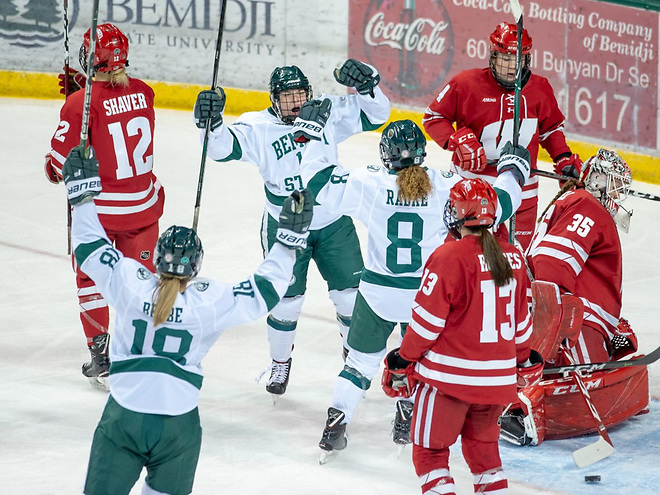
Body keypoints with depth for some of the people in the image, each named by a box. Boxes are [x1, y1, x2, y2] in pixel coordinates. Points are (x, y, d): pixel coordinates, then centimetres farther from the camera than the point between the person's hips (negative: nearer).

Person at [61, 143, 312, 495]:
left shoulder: (132, 284, -6)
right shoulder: (211, 301, -7)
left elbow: (91, 248, 5)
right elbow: (264, 291, 1)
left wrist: (83, 193, 14)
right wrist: (289, 239, 9)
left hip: (123, 419, 0)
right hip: (178, 424, 0)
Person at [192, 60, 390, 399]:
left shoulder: (329, 113, -9)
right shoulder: (258, 127, -15)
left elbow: (376, 114, -9)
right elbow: (222, 147, -26)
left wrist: (366, 85, -27)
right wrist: (211, 122, -45)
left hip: (334, 223, 2)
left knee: (350, 294, 5)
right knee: (286, 298, 0)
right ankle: (280, 362, 26)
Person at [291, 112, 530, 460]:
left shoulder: (368, 185, -14)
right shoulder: (446, 188, -13)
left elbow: (320, 180, -6)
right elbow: (496, 204, -5)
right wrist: (512, 170, 14)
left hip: (378, 291, 0)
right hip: (426, 295, 0)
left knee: (363, 358, 14)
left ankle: (336, 424, 6)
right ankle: (406, 421, 29)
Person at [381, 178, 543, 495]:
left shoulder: (449, 257, -15)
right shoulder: (513, 258, 4)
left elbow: (427, 319, -13)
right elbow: (521, 318, 14)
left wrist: (403, 361, 0)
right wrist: (524, 359, 30)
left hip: (449, 374, -6)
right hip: (498, 379, 6)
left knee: (429, 449, 5)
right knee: (482, 444, 24)